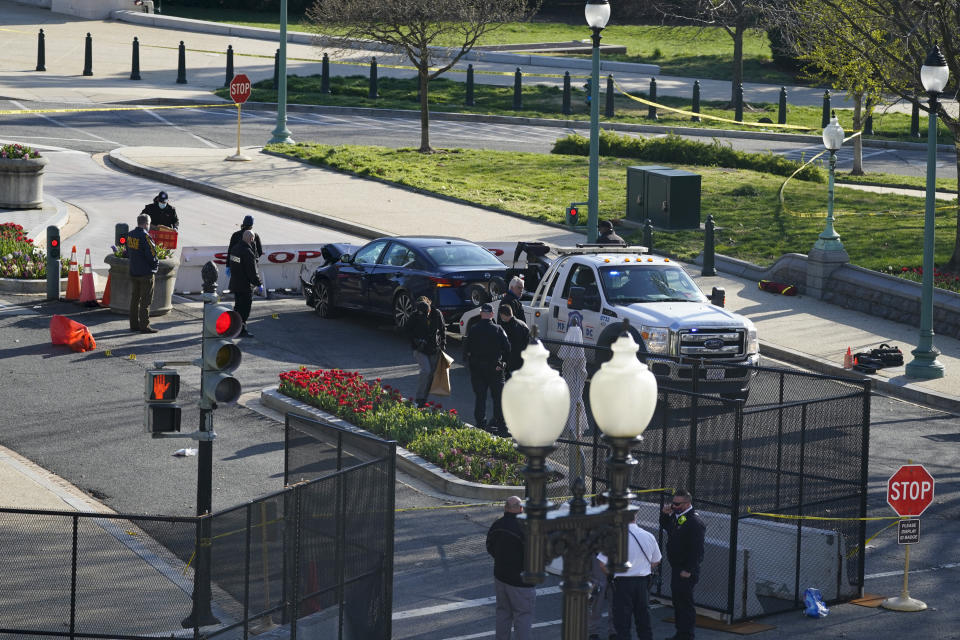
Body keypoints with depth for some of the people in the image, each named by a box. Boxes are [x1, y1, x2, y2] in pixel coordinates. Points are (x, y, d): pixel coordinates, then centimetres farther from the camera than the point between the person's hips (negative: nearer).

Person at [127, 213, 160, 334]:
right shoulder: (145, 237, -20)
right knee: (146, 300, -2)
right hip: (146, 273, -8)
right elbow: (151, 255, -20)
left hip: (133, 272, 8)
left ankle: (134, 324, 19)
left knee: (134, 299, 14)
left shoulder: (130, 235, 5)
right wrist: (157, 263, -1)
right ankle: (144, 326, -2)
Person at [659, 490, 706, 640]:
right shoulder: (676, 516, 9)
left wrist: (688, 570, -23)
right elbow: (665, 526, 29)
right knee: (677, 601, 17)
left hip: (686, 571, -10)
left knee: (685, 602, -7)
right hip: (676, 567, 10)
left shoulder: (695, 523, -20)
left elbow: (696, 549, -22)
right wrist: (665, 514, 7)